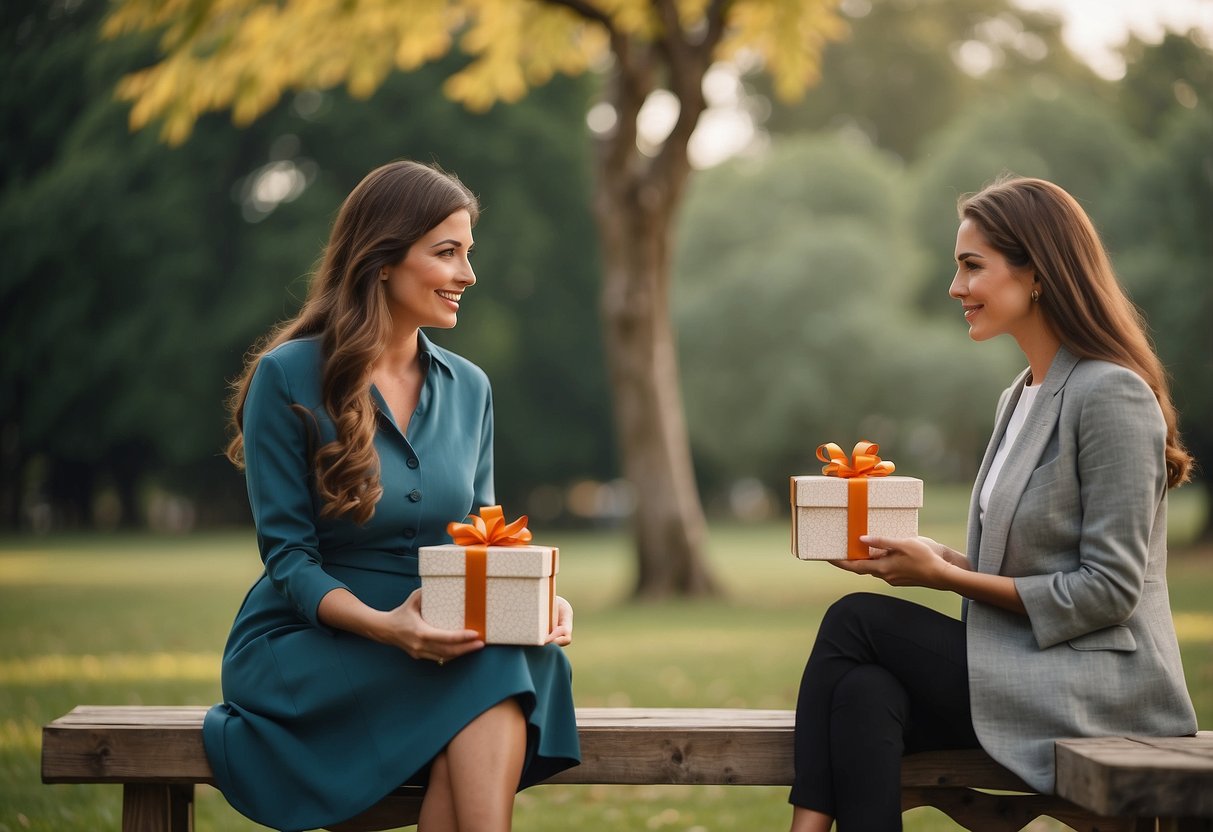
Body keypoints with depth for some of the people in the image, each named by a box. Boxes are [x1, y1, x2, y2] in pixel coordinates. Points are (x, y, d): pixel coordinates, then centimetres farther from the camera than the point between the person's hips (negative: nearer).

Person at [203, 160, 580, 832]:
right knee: (486, 676, -32)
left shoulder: (468, 388, 10)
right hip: (304, 649, -4)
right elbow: (287, 556, -9)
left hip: (434, 644, 4)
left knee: (508, 659, -32)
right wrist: (382, 625, -27)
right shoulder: (288, 377, -6)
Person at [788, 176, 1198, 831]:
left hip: (1099, 693, -7)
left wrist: (943, 577, -14)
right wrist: (939, 556, 1)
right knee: (865, 694, -22)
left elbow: (1107, 591, -16)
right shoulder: (1021, 397, 16)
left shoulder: (1112, 395, -13)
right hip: (1025, 666, 7)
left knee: (855, 623, -18)